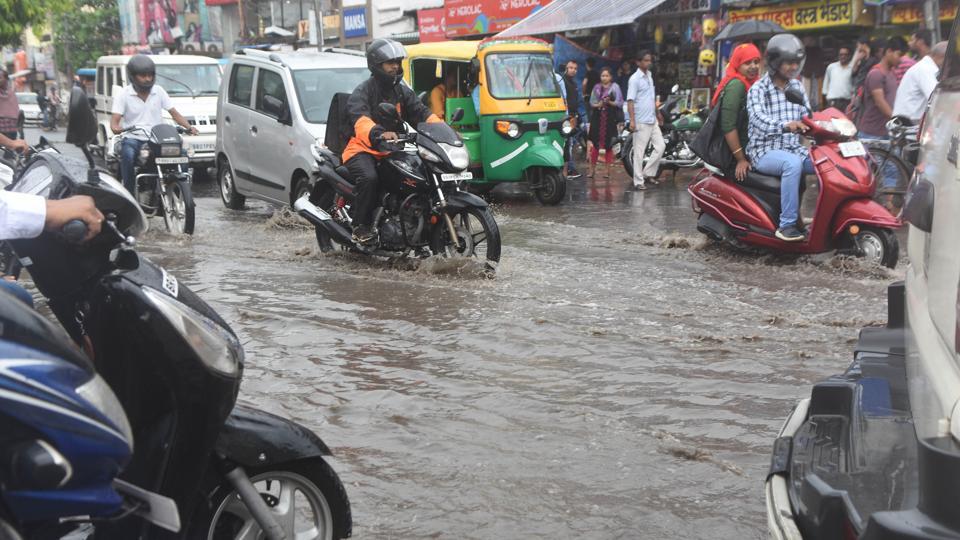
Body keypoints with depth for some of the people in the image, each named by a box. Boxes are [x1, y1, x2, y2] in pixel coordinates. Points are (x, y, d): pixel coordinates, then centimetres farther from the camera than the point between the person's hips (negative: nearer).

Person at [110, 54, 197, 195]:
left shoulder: (159, 91, 10)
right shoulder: (123, 95, 2)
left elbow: (174, 113, 9)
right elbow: (114, 121, -6)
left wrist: (189, 127, -9)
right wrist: (116, 128, -31)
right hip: (133, 138, -3)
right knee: (128, 154, -36)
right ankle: (129, 193, -28)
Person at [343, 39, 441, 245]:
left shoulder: (402, 91, 16)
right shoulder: (364, 91, -7)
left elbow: (420, 112, 7)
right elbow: (359, 118, -26)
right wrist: (378, 133, -47)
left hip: (390, 151, 6)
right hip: (362, 149, -6)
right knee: (369, 178, -35)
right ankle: (360, 227, -22)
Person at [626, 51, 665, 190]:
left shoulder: (649, 76, 13)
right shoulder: (635, 78, -11)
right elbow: (630, 100, -16)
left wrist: (657, 113, 28)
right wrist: (632, 120, -24)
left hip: (652, 120, 8)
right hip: (641, 121, -8)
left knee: (660, 146, 7)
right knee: (639, 152, -4)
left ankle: (648, 173, 16)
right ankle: (638, 181, 1)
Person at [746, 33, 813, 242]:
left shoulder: (797, 87, 15)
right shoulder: (758, 89, -6)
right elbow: (759, 119, -25)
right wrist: (785, 125, -45)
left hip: (793, 148, 6)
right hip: (765, 151, -6)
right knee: (793, 163, -37)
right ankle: (787, 224, -34)